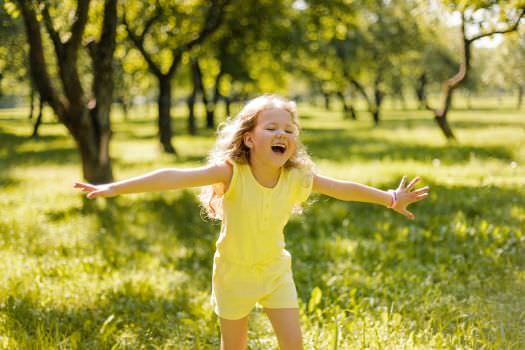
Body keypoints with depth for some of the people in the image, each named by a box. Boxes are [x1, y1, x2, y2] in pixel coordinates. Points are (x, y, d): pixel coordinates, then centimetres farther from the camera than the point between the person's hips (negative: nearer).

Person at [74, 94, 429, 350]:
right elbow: (176, 177, -35)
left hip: (276, 271, 3)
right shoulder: (232, 172, -26)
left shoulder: (297, 177, -16)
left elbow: (343, 189, -5)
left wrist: (391, 198, -2)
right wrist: (115, 188, -43)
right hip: (234, 273, -2)